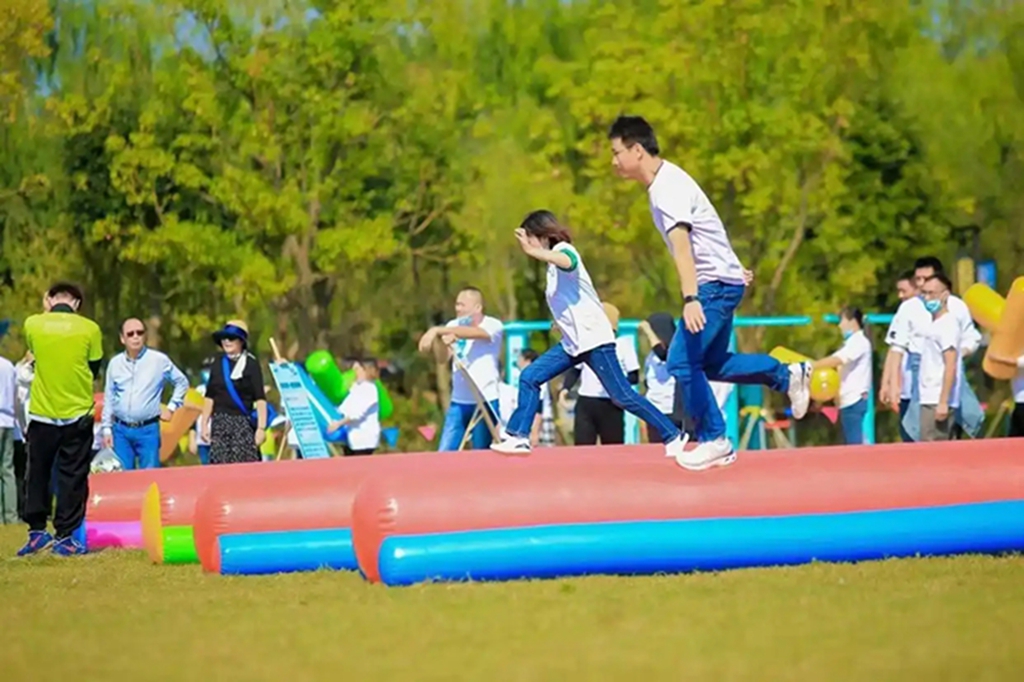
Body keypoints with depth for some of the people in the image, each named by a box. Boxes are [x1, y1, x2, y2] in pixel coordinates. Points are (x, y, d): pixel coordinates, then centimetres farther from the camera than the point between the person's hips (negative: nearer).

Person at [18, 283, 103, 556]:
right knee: (73, 478, 5)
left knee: (38, 475, 14)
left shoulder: (33, 324, -4)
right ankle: (64, 537, 2)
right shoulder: (89, 329, -6)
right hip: (78, 415, -1)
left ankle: (37, 531, 13)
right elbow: (94, 369, 5)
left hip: (42, 414, 1)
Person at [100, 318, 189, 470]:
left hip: (148, 430, -2)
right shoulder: (115, 363, 7)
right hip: (121, 430, 2)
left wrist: (171, 408, 6)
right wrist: (106, 429, 10)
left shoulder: (159, 360, 1)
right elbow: (109, 399, 13)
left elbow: (182, 383, 13)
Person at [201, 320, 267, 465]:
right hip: (220, 423, 4)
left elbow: (260, 398, -6)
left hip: (243, 423, -4)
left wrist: (261, 427, -12)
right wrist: (204, 424, 10)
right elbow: (209, 397, 16)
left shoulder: (251, 364, -3)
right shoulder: (218, 364, 11)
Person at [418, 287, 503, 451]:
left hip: (485, 400, -4)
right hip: (459, 401, 4)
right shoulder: (453, 326, 5)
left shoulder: (493, 326, -9)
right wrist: (442, 340, -25)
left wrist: (437, 330, -37)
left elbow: (472, 332, -29)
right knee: (444, 453, -3)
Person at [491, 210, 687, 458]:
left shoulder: (563, 250, -13)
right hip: (572, 343, 9)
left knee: (622, 396, -9)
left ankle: (673, 436, -2)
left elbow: (567, 261, -40)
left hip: (594, 340, -9)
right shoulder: (555, 258, 15)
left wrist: (533, 252, -58)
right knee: (529, 378, 1)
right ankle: (518, 437, 2)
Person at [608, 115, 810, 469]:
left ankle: (714, 441, -4)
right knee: (711, 363, 16)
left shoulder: (669, 187, -21)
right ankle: (788, 376, 22)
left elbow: (682, 244, -33)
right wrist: (732, 269, 31)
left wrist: (690, 299, -42)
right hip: (720, 281, 10)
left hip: (715, 283, -10)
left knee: (682, 361, -12)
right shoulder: (663, 182, 11)